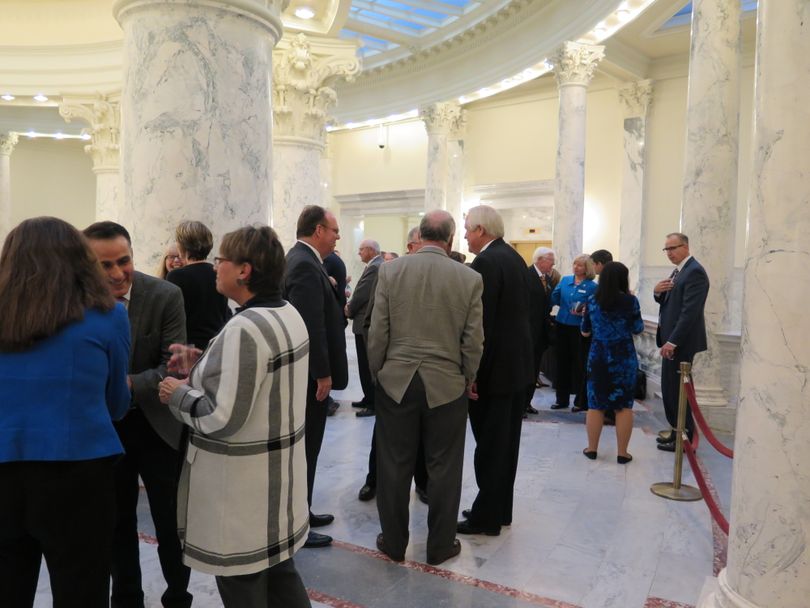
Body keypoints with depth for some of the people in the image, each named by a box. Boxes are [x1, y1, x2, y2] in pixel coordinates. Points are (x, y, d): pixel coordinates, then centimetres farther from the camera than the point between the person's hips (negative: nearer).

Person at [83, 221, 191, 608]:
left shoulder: (166, 296, -16)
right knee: (117, 524, 19)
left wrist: (128, 385, -33)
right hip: (103, 428, 3)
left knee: (171, 525, 11)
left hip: (156, 426, -2)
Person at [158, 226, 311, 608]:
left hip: (243, 481, -9)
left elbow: (223, 419, -27)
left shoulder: (244, 329, -25)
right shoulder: (289, 314, 3)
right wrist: (200, 367, 6)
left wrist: (178, 395, -11)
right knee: (279, 570, 23)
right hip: (278, 470, 9)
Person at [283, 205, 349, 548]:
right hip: (309, 374, -10)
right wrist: (323, 373, -21)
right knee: (303, 449, 1)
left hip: (307, 370, 10)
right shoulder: (305, 265, -20)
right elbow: (310, 325, -25)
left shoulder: (301, 259, 12)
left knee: (304, 447, 19)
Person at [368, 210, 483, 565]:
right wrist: (467, 379, 11)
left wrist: (377, 375, 10)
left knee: (395, 466, 12)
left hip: (396, 381, 1)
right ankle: (440, 546, 25)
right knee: (443, 468, 12)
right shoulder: (470, 278, -6)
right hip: (447, 385, 0)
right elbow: (473, 340, -4)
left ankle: (394, 542, 26)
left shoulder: (390, 271, -5)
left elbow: (377, 332, -4)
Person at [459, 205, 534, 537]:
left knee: (489, 446, 2)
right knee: (506, 443, 17)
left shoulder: (486, 263, -17)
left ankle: (486, 517, 14)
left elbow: (479, 322, -21)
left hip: (495, 367, -9)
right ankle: (501, 510, 29)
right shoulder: (514, 257, 11)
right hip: (519, 363, 9)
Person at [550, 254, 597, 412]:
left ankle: (581, 401, 15)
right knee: (562, 362, 11)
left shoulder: (592, 286, -5)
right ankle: (562, 399, 23)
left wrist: (584, 311, -23)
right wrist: (555, 290, -12)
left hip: (580, 329, -4)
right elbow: (555, 300, 6)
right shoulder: (565, 280, 8)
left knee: (580, 364, 1)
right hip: (562, 326, 5)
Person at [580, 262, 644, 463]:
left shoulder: (592, 301, -1)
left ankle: (592, 449, 17)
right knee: (624, 406, 6)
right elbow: (638, 329, 4)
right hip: (624, 358, -1)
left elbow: (585, 331, 7)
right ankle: (622, 453, 11)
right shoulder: (630, 301, -8)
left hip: (598, 357, 2)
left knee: (595, 405, 9)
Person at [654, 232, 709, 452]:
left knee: (675, 389, -3)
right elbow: (668, 301, 19)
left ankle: (684, 438, 8)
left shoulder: (694, 272, -15)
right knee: (671, 388, 14)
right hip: (672, 339, 9)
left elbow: (690, 311, -22)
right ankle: (678, 431, 25)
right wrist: (658, 292, -4)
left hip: (680, 341, -9)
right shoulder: (679, 270, 15)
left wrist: (672, 341, -24)